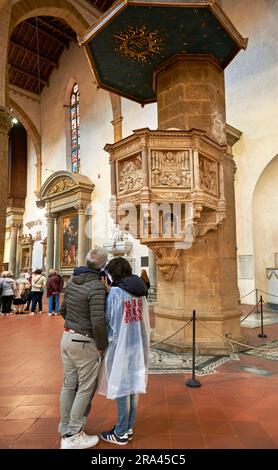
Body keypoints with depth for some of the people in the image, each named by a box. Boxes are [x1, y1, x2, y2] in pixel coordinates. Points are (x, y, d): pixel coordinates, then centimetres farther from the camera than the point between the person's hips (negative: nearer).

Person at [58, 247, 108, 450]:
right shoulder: (97, 287, -21)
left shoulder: (72, 282, 4)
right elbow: (98, 322, -25)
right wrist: (102, 346, -11)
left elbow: (63, 310, 13)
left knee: (69, 385, 17)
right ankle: (74, 436, 19)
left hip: (67, 337, 8)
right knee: (85, 388, 7)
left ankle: (66, 431, 31)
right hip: (85, 342, -8)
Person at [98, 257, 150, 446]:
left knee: (121, 388, 7)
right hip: (138, 345, 6)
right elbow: (145, 321, 5)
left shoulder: (115, 292, -17)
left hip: (121, 346, -6)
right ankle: (128, 428, 31)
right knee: (133, 386, 16)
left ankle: (121, 433, 22)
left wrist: (105, 343, 4)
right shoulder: (140, 292, 2)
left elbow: (110, 321, -11)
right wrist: (143, 343, 12)